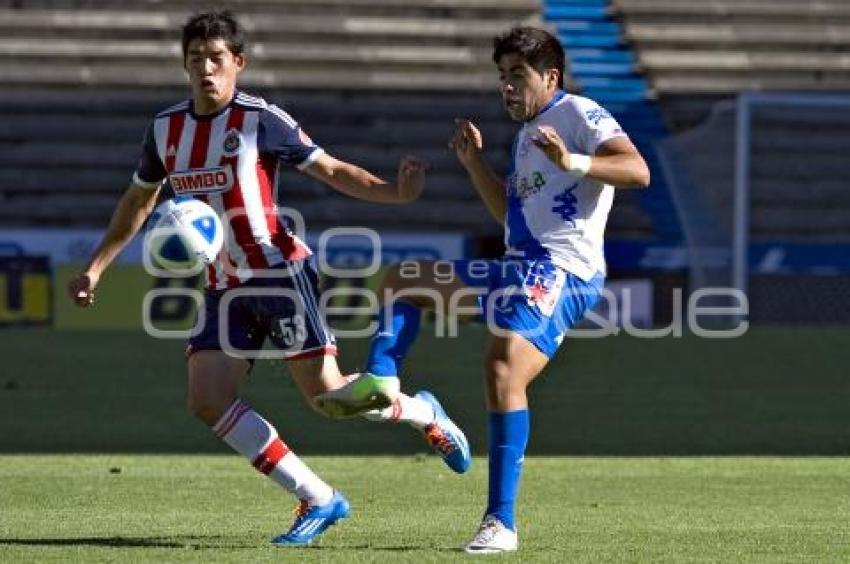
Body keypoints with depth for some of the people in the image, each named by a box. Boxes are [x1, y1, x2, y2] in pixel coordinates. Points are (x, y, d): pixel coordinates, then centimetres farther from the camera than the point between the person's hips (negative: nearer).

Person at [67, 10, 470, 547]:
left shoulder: (261, 119, -9)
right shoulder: (166, 128, 8)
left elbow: (332, 170, -6)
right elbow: (139, 201, 22)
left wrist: (394, 191, -22)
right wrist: (96, 267, 18)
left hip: (281, 275, -6)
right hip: (225, 287, 6)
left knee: (328, 394, -10)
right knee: (208, 400, -9)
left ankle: (424, 413, 23)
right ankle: (319, 501, -2)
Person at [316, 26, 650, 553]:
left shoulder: (579, 115, -4)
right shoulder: (527, 135, 24)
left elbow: (638, 171, -18)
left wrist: (572, 162, -32)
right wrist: (475, 162, 19)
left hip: (562, 273, -10)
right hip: (519, 267, 10)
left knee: (503, 366, -30)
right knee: (404, 280, 18)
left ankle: (501, 523, -32)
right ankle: (380, 381, -4)